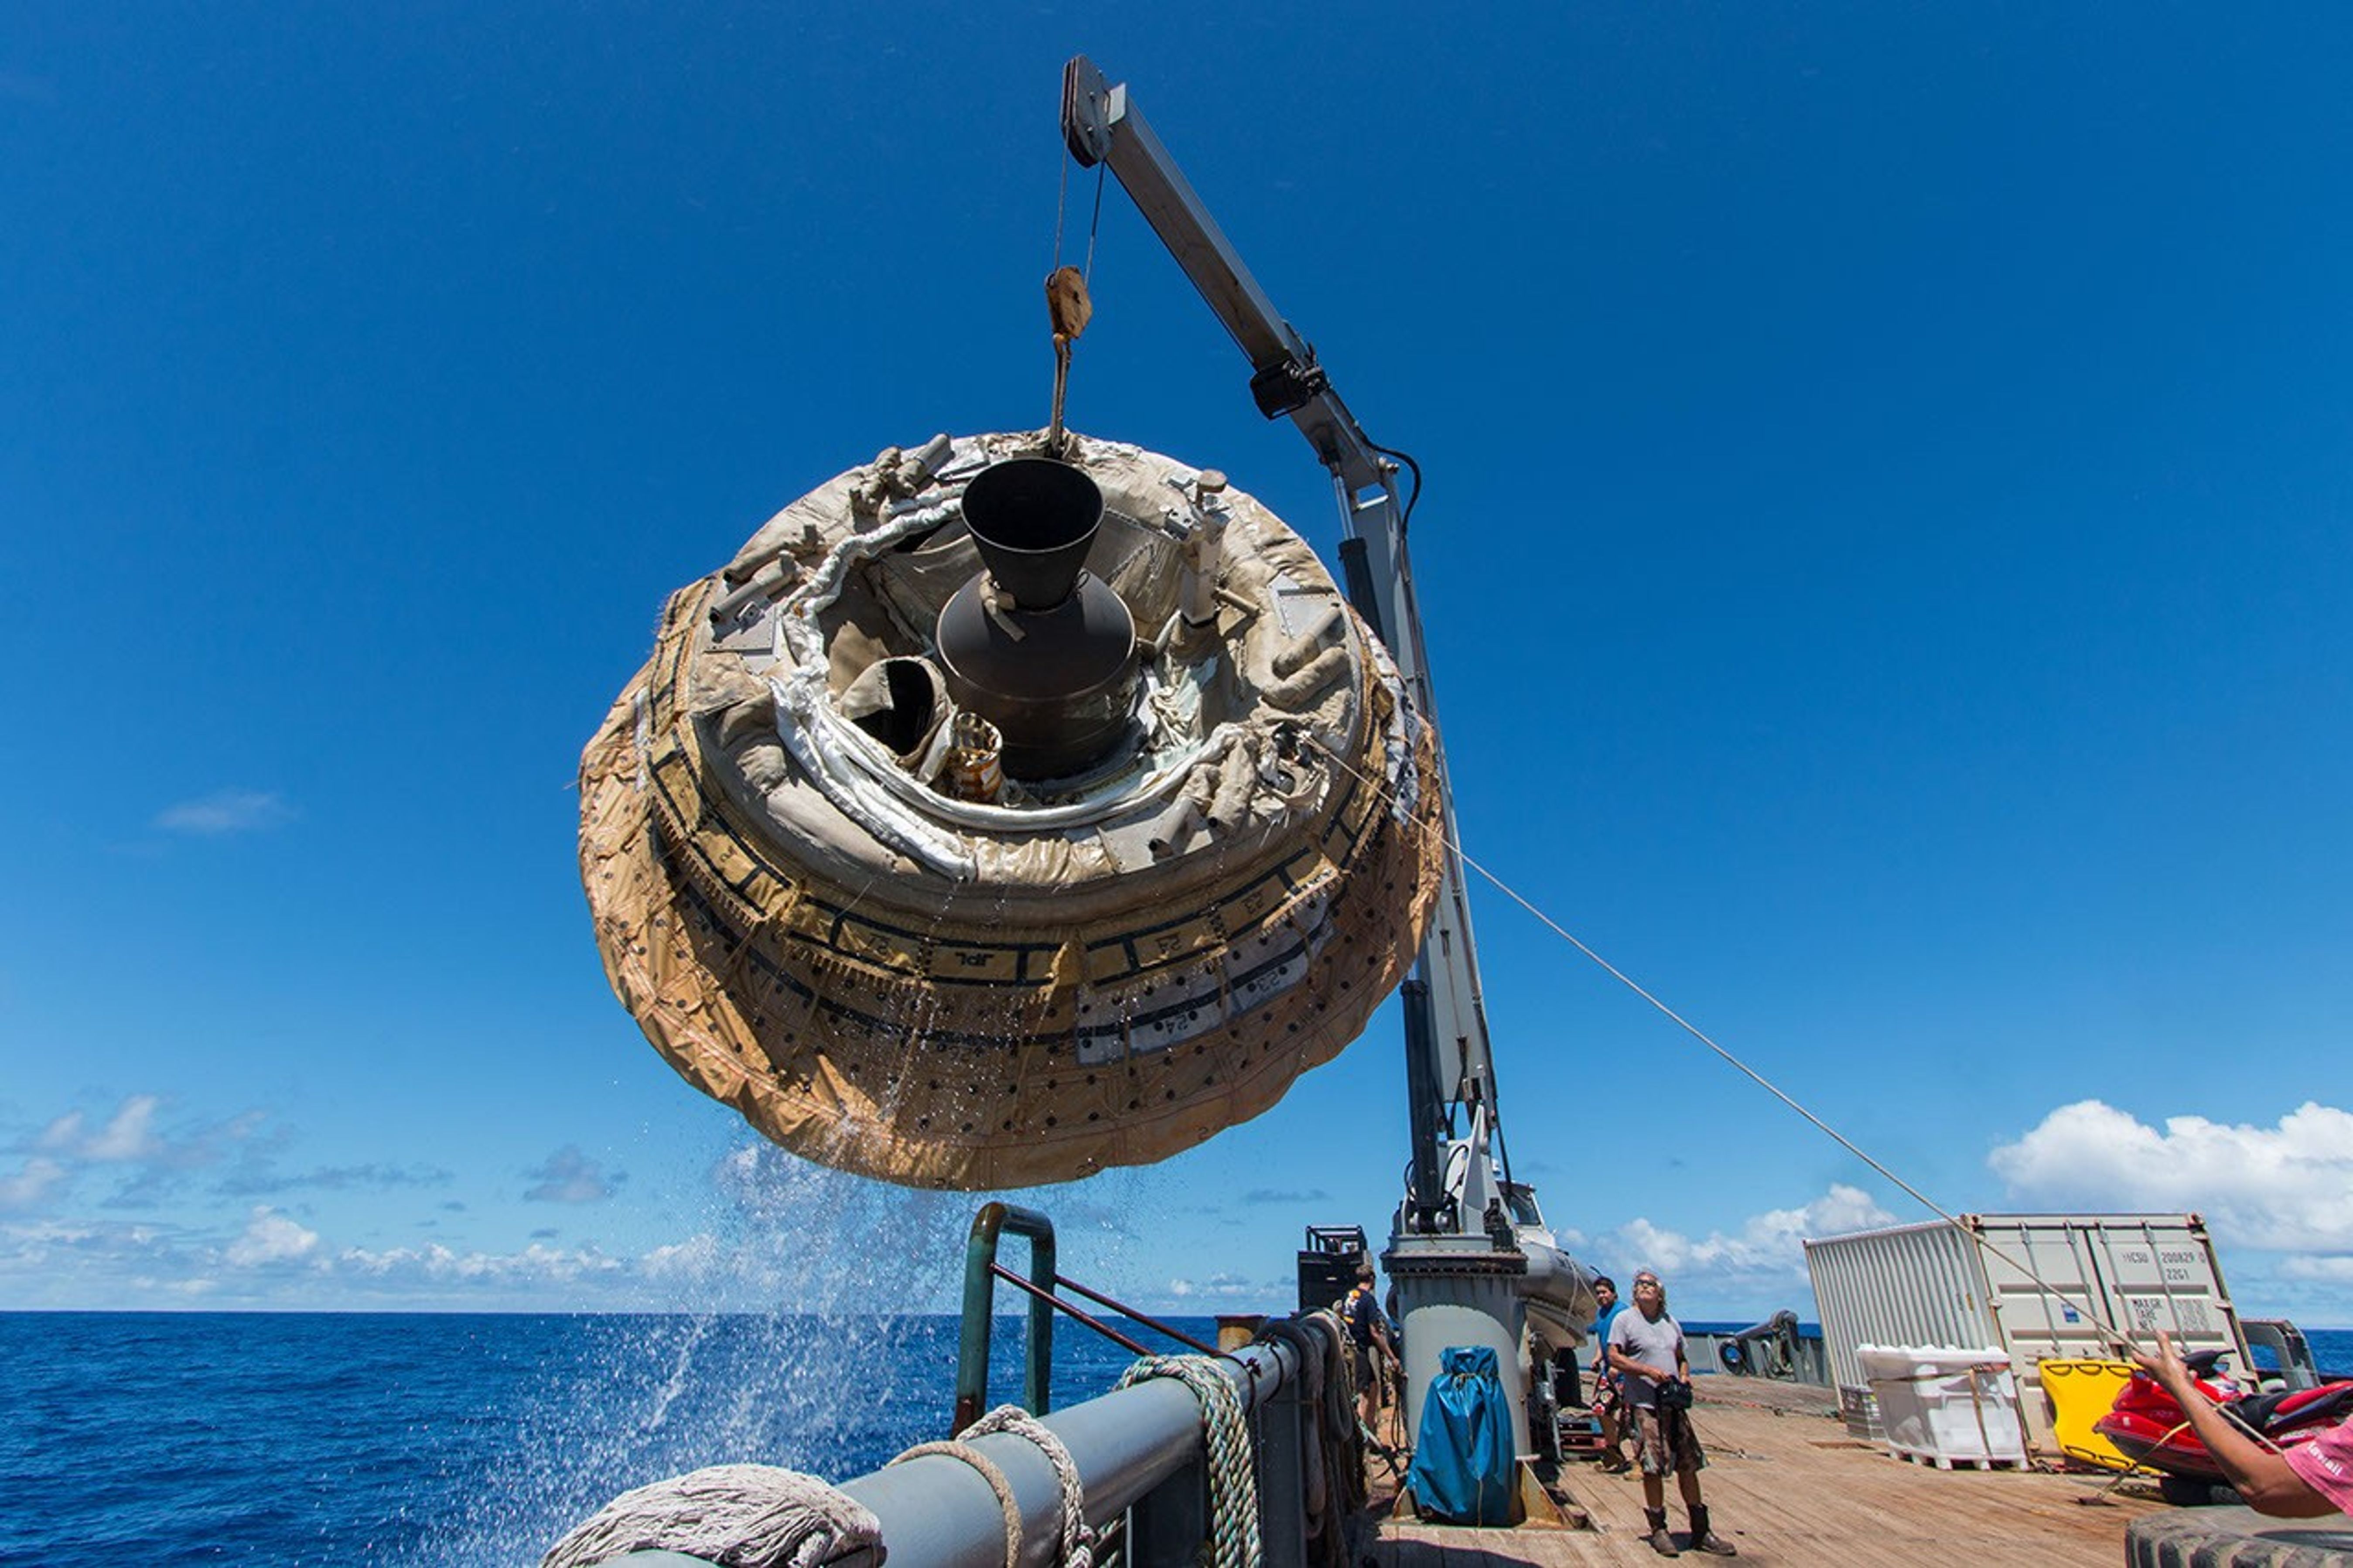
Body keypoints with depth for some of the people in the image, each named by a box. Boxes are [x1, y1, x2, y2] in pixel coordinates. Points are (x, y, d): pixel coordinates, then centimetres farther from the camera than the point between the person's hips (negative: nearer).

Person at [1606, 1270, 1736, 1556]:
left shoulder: (1671, 1323, 16)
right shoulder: (1624, 1320, -2)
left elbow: (1682, 1358, 24)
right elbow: (1614, 1358, -8)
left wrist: (1685, 1376, 3)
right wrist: (1648, 1371, -17)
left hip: (1675, 1404, 5)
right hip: (1644, 1404, -5)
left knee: (1689, 1465, 8)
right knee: (1653, 1468, -4)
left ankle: (1701, 1532, 20)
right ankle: (1658, 1530, 10)